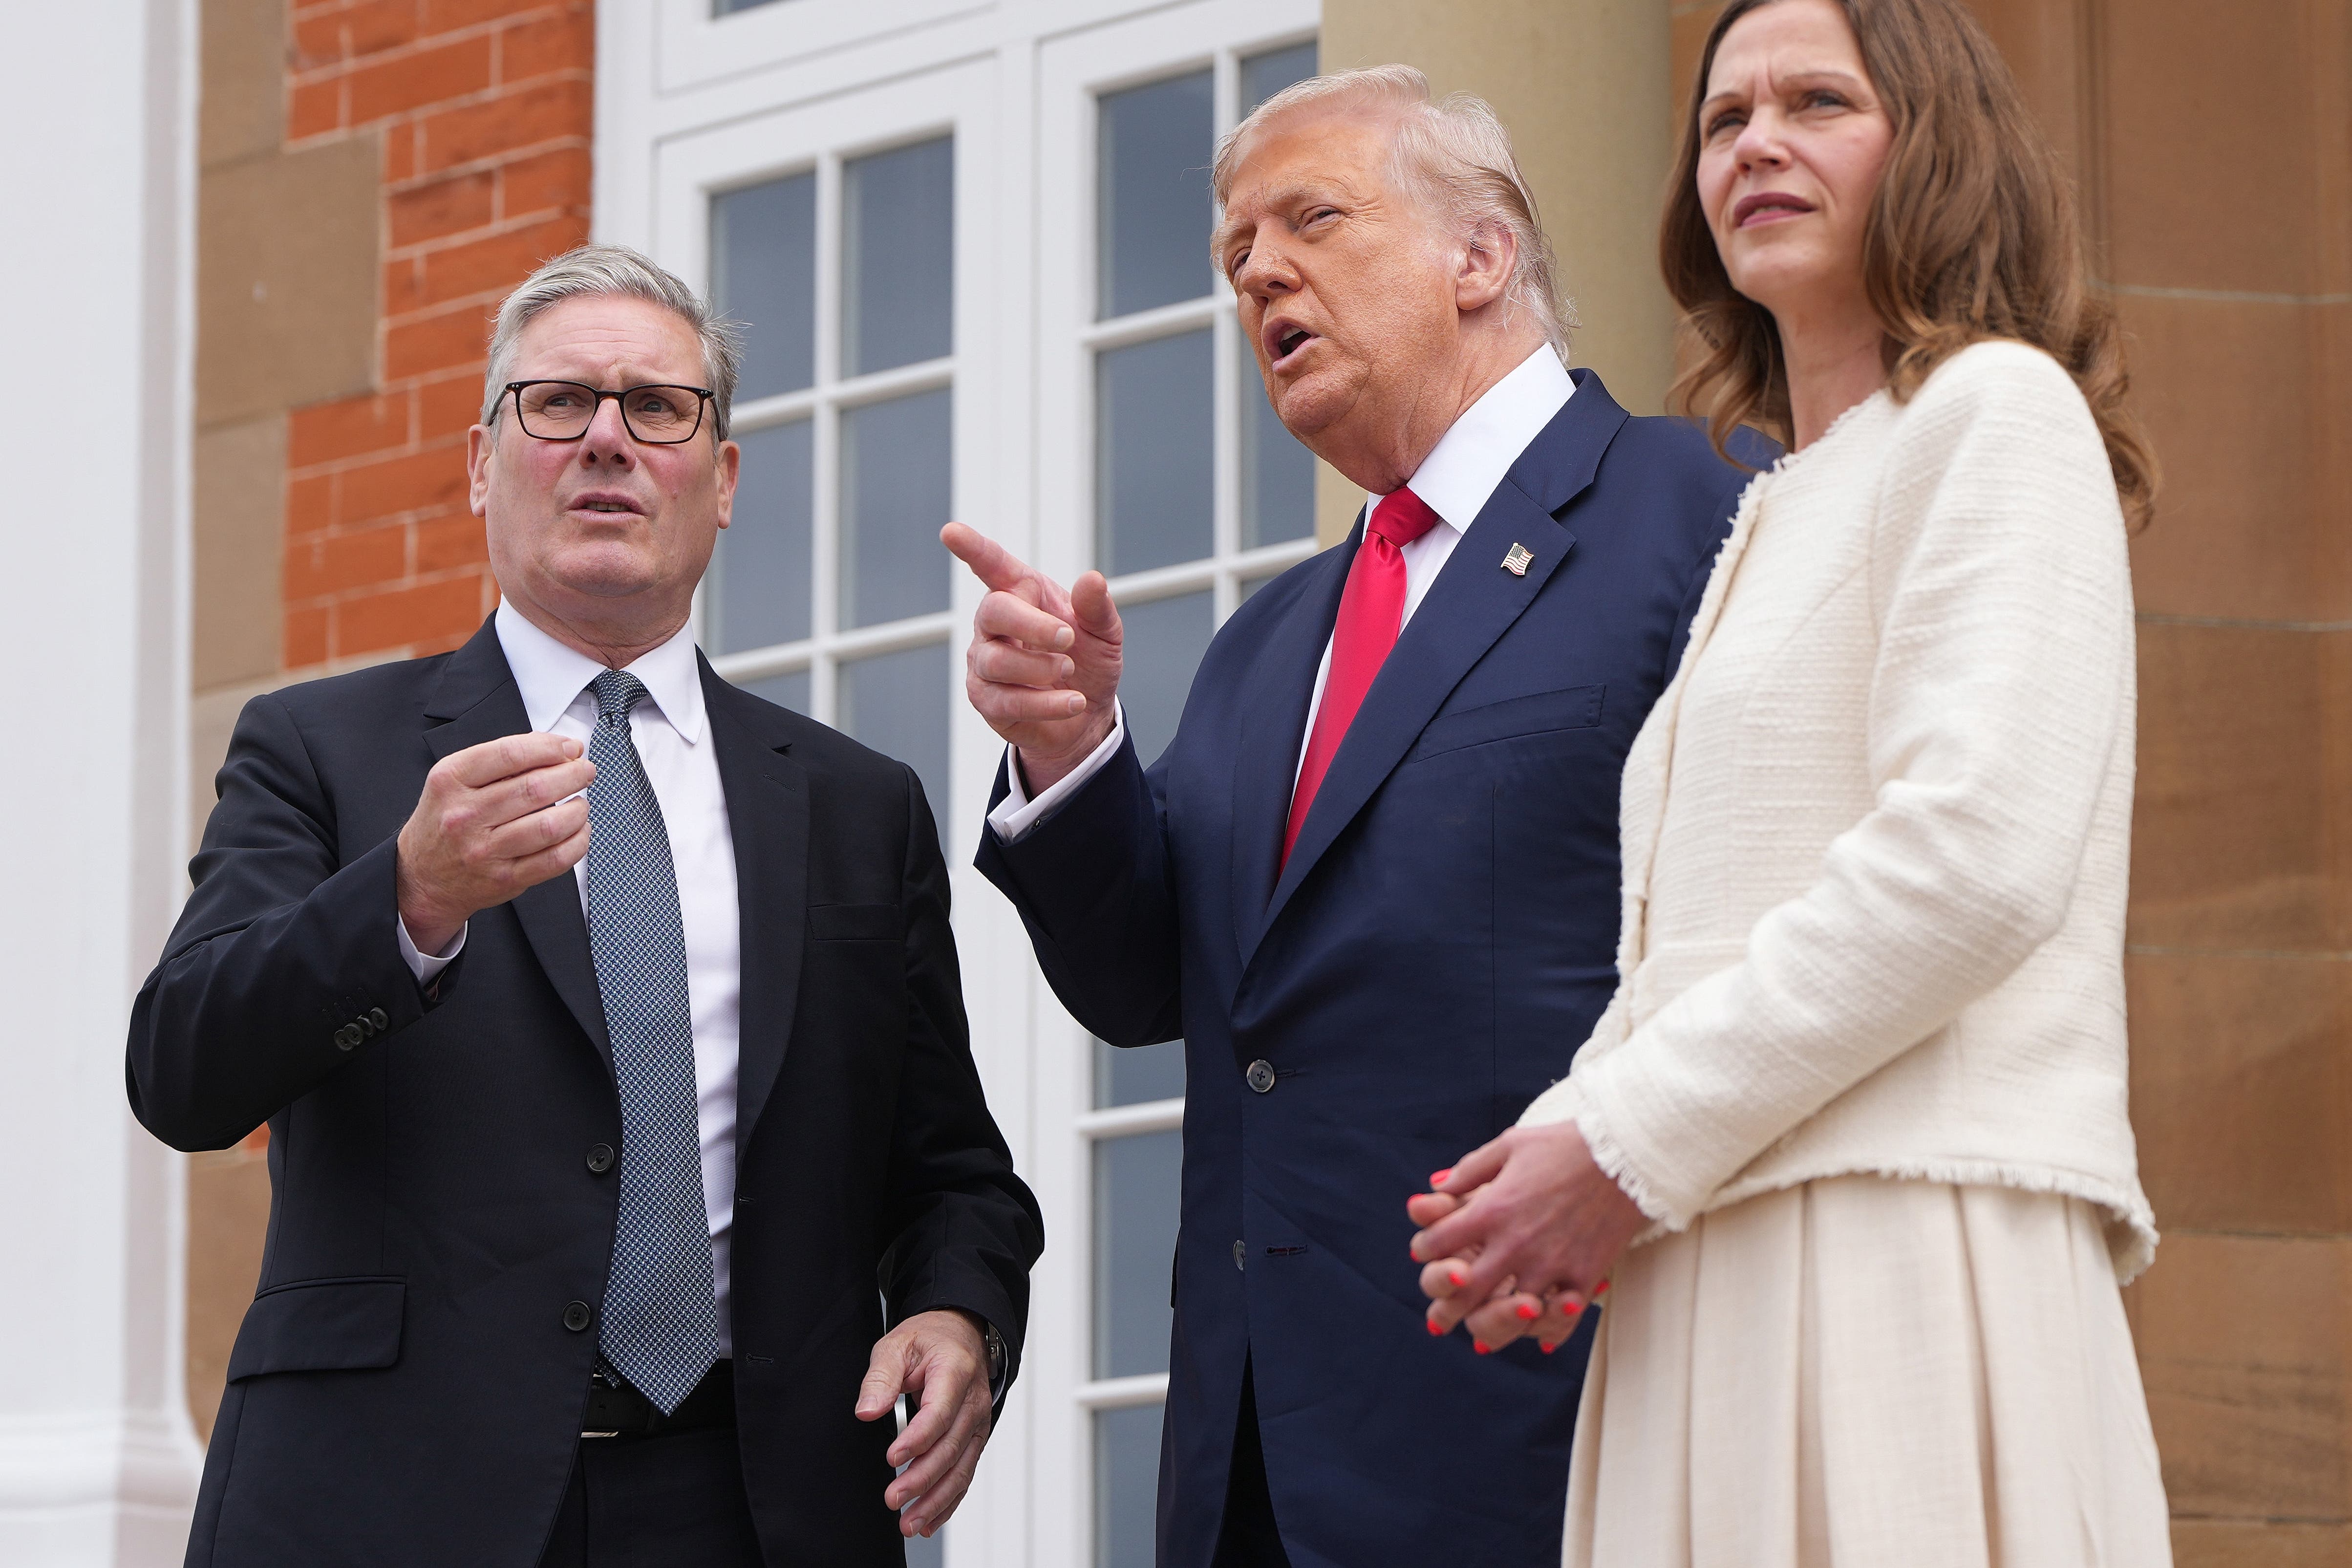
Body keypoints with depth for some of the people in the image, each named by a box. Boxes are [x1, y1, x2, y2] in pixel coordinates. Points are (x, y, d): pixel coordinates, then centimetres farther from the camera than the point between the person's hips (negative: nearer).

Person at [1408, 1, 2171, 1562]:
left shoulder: (1996, 409, -1)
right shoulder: (1774, 517, 27)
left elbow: (1978, 857, -15)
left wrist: (1631, 1146, -12)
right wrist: (1565, 1139, 3)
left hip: (1909, 1259, -8)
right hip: (1725, 1302, 8)